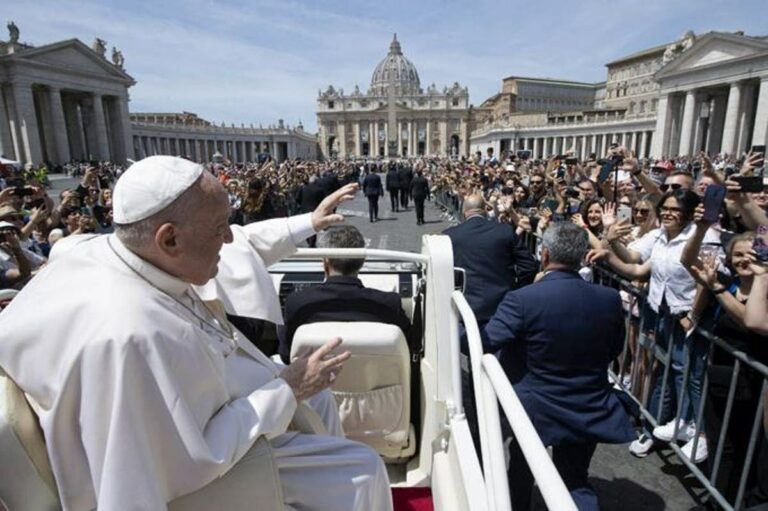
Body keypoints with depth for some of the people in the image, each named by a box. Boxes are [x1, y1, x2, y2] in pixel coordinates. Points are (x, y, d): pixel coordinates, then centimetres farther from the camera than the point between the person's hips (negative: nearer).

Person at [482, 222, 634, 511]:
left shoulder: (522, 299, -25)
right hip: (589, 410, 3)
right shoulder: (610, 299, -11)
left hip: (534, 409, -2)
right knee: (574, 480, 22)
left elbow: (483, 343, -22)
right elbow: (614, 350, 5)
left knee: (521, 470, 26)